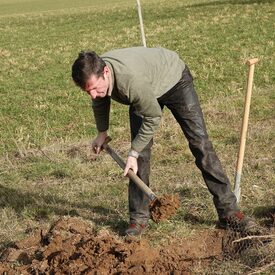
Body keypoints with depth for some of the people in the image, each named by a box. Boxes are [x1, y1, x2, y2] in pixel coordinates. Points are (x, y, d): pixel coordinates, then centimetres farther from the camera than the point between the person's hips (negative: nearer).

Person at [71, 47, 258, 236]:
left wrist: (133, 153, -25)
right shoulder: (94, 75, -24)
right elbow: (100, 102, 3)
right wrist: (102, 132, 12)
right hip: (145, 92, 5)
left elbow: (153, 117, -31)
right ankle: (139, 219, -2)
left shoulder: (131, 78, -46)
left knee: (200, 142, -8)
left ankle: (228, 211, -2)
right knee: (141, 153, -9)